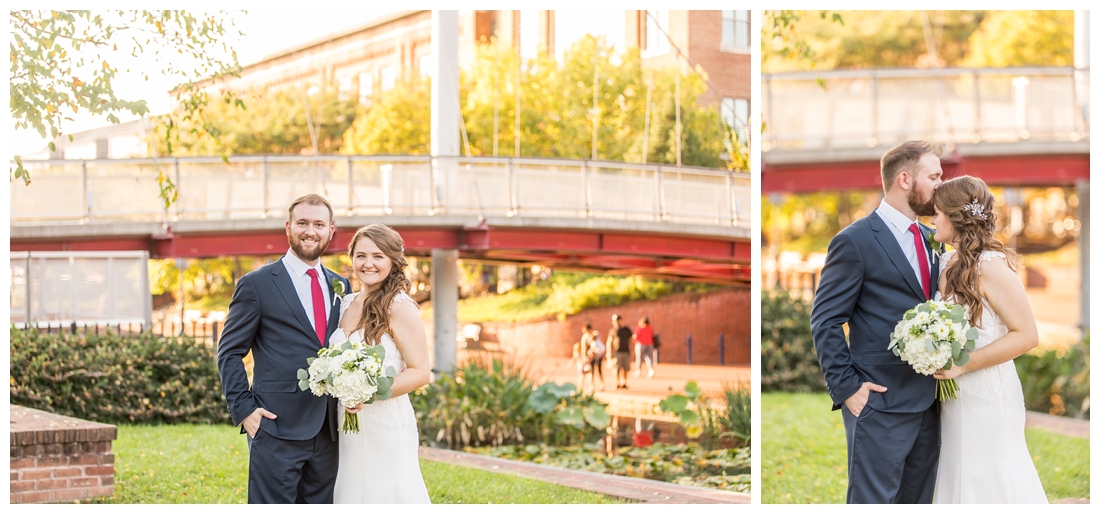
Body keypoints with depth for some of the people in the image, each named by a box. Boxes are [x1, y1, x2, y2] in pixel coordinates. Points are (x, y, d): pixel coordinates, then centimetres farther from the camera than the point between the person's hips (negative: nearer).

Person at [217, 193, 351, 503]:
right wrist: (243, 409, -10)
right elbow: (229, 353, 0)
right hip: (276, 428, -5)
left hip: (327, 431, 5)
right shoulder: (256, 285, -1)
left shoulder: (340, 286, 15)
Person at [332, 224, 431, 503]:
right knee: (353, 498, 11)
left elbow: (420, 373, -14)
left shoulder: (399, 307, -11)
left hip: (385, 425, -7)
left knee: (387, 497, -1)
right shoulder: (346, 304, 9)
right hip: (348, 428, 7)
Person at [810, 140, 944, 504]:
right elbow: (825, 321, -10)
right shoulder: (855, 241, -9)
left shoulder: (932, 239, 13)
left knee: (919, 500, 14)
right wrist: (846, 387, -14)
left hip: (928, 402, 7)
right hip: (880, 405, -7)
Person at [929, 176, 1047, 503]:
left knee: (991, 487, 0)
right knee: (960, 483, 14)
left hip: (987, 398, -8)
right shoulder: (951, 262, 8)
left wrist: (963, 364, -21)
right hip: (956, 396, 8)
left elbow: (1027, 335, -18)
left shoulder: (990, 265, -16)